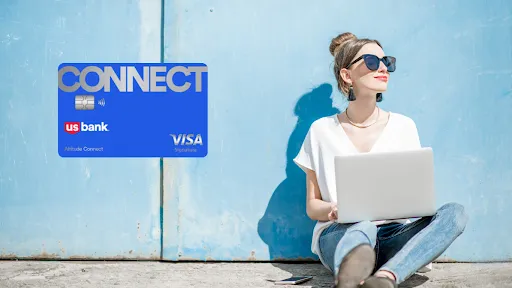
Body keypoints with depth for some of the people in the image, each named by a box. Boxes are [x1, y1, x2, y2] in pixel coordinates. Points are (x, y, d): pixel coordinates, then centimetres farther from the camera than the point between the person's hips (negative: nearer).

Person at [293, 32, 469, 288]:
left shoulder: (404, 126, 10)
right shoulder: (322, 130, 6)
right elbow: (312, 206, 8)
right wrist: (332, 210, -16)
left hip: (394, 235, 3)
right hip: (339, 235, -2)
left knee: (454, 212, -25)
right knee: (362, 229, -36)